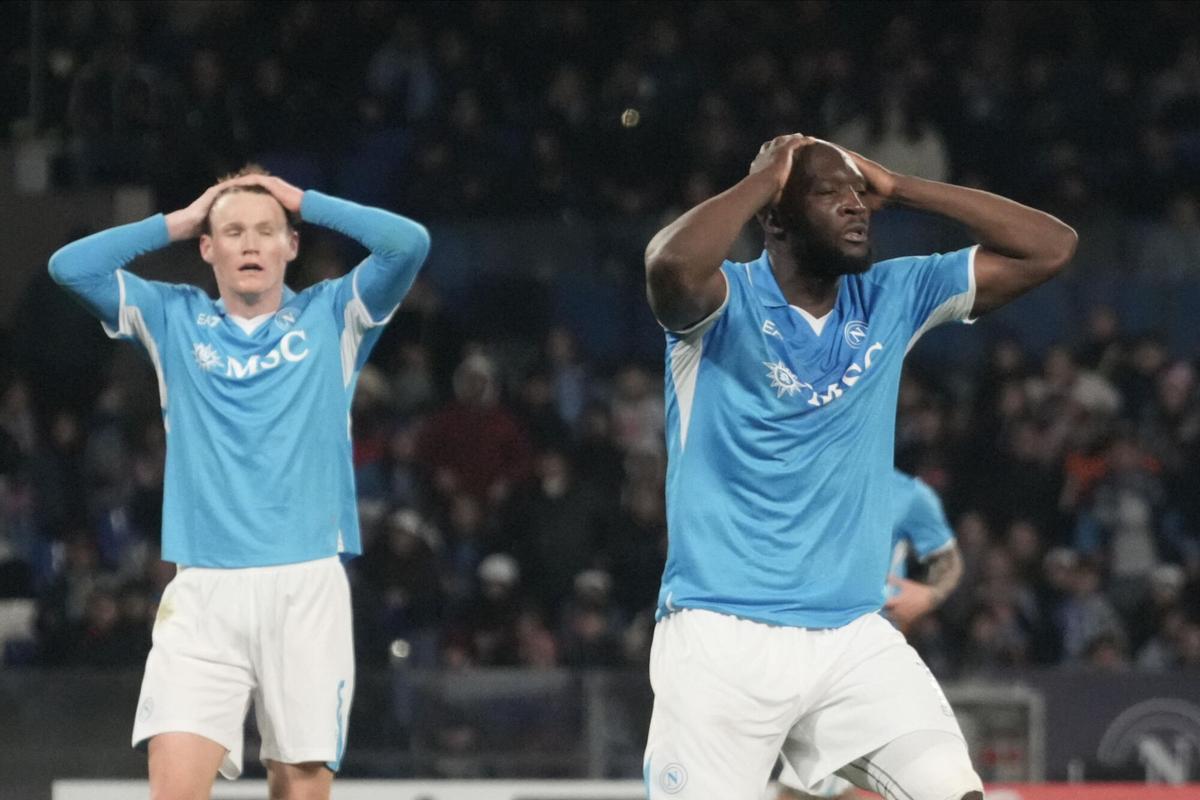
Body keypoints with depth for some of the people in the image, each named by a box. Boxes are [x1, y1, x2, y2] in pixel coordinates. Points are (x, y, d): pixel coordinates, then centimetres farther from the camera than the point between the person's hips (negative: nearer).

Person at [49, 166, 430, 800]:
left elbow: (408, 243, -3)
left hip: (308, 587, 0)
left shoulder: (330, 317, 11)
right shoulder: (174, 320, 14)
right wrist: (178, 221, 9)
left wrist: (306, 203, 7)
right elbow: (70, 266, 5)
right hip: (204, 593, 0)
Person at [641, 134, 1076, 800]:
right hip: (724, 639, -4)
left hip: (855, 640, 4)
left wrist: (897, 188, 3)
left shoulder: (893, 300, 9)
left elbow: (1051, 247, 6)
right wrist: (761, 179, -14)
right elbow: (673, 266, -31)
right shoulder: (726, 301, -6)